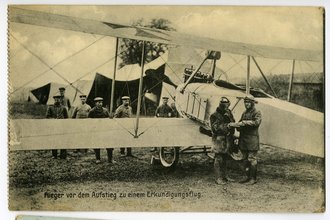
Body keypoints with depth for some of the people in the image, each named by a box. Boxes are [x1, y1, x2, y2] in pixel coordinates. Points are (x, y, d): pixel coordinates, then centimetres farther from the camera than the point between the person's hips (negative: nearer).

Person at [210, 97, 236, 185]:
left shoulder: (229, 113, 14)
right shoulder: (215, 116, -8)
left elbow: (233, 123, 14)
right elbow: (215, 128, -16)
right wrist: (226, 126, -24)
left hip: (227, 139, 7)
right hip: (219, 139, -7)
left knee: (225, 158, 14)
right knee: (219, 159, -5)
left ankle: (224, 176, 24)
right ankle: (218, 178, -1)